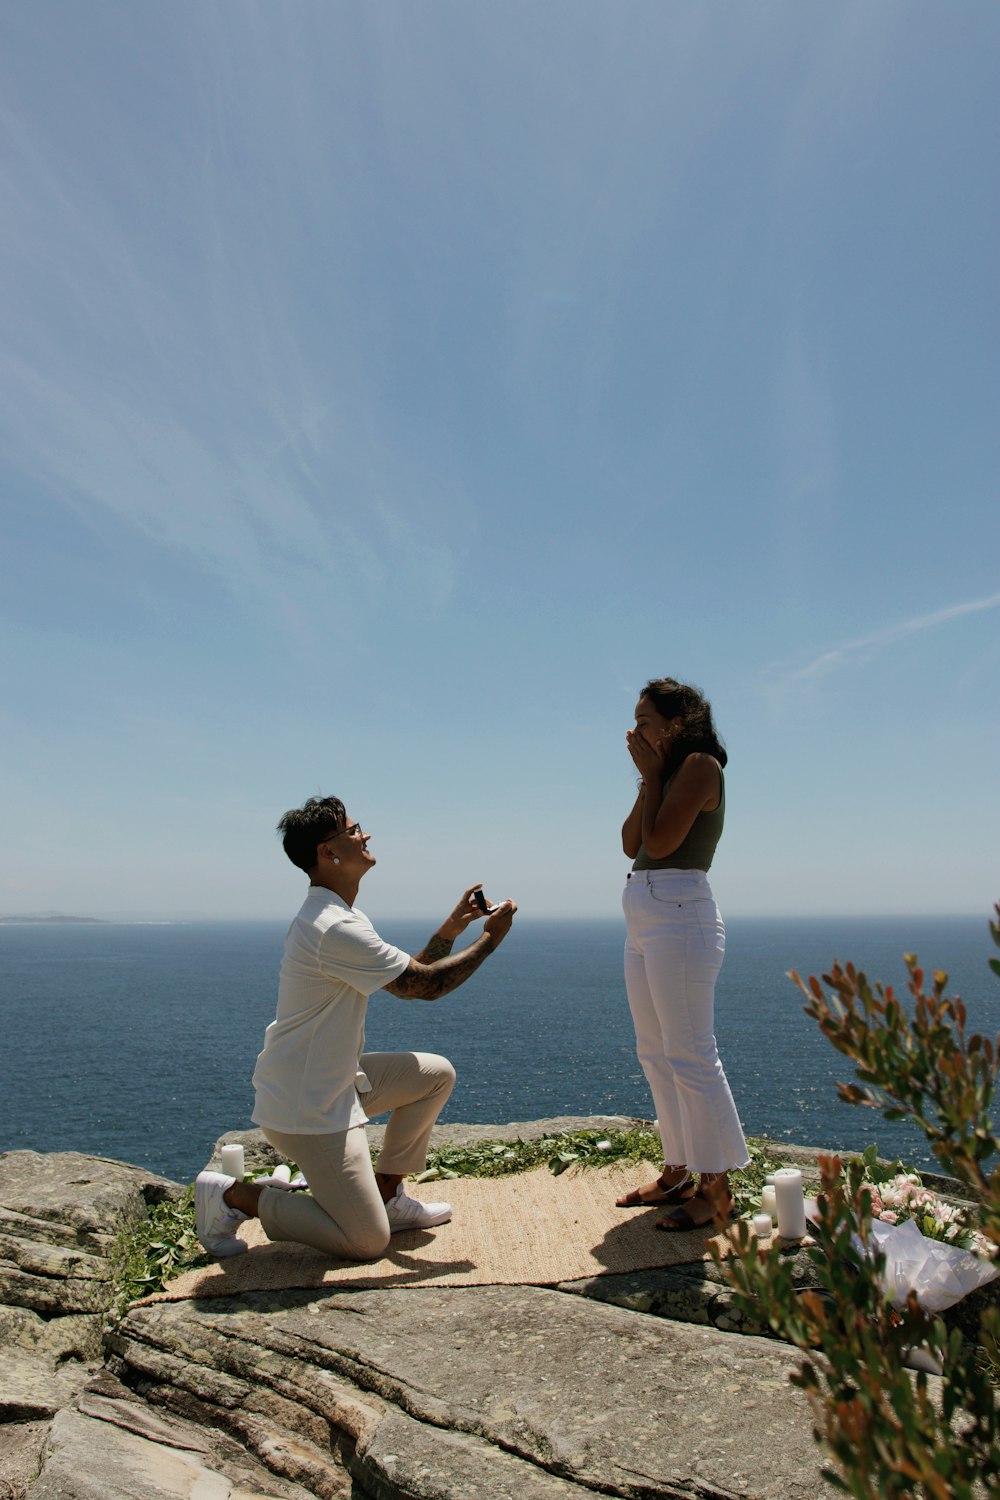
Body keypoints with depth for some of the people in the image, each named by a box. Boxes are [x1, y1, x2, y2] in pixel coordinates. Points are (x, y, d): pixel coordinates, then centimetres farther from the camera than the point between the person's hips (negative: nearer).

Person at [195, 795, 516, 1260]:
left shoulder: (335, 916, 8)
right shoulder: (337, 929, -26)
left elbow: (407, 976, 12)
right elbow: (425, 985, -20)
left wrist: (451, 929, 1)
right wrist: (489, 939, -9)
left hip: (333, 1080, 10)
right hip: (305, 1110, -10)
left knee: (436, 1074, 11)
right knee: (368, 1242, -6)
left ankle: (387, 1195, 20)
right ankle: (234, 1195, 4)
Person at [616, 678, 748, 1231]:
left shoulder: (700, 765, -8)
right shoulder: (669, 773, 18)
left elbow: (660, 842, -19)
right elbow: (631, 844, 10)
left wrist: (651, 774, -7)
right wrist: (647, 778, 6)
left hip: (679, 918, -10)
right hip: (645, 920, 10)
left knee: (690, 1056, -6)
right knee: (656, 1055, 13)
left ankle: (717, 1190, 3)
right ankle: (678, 1173, 23)